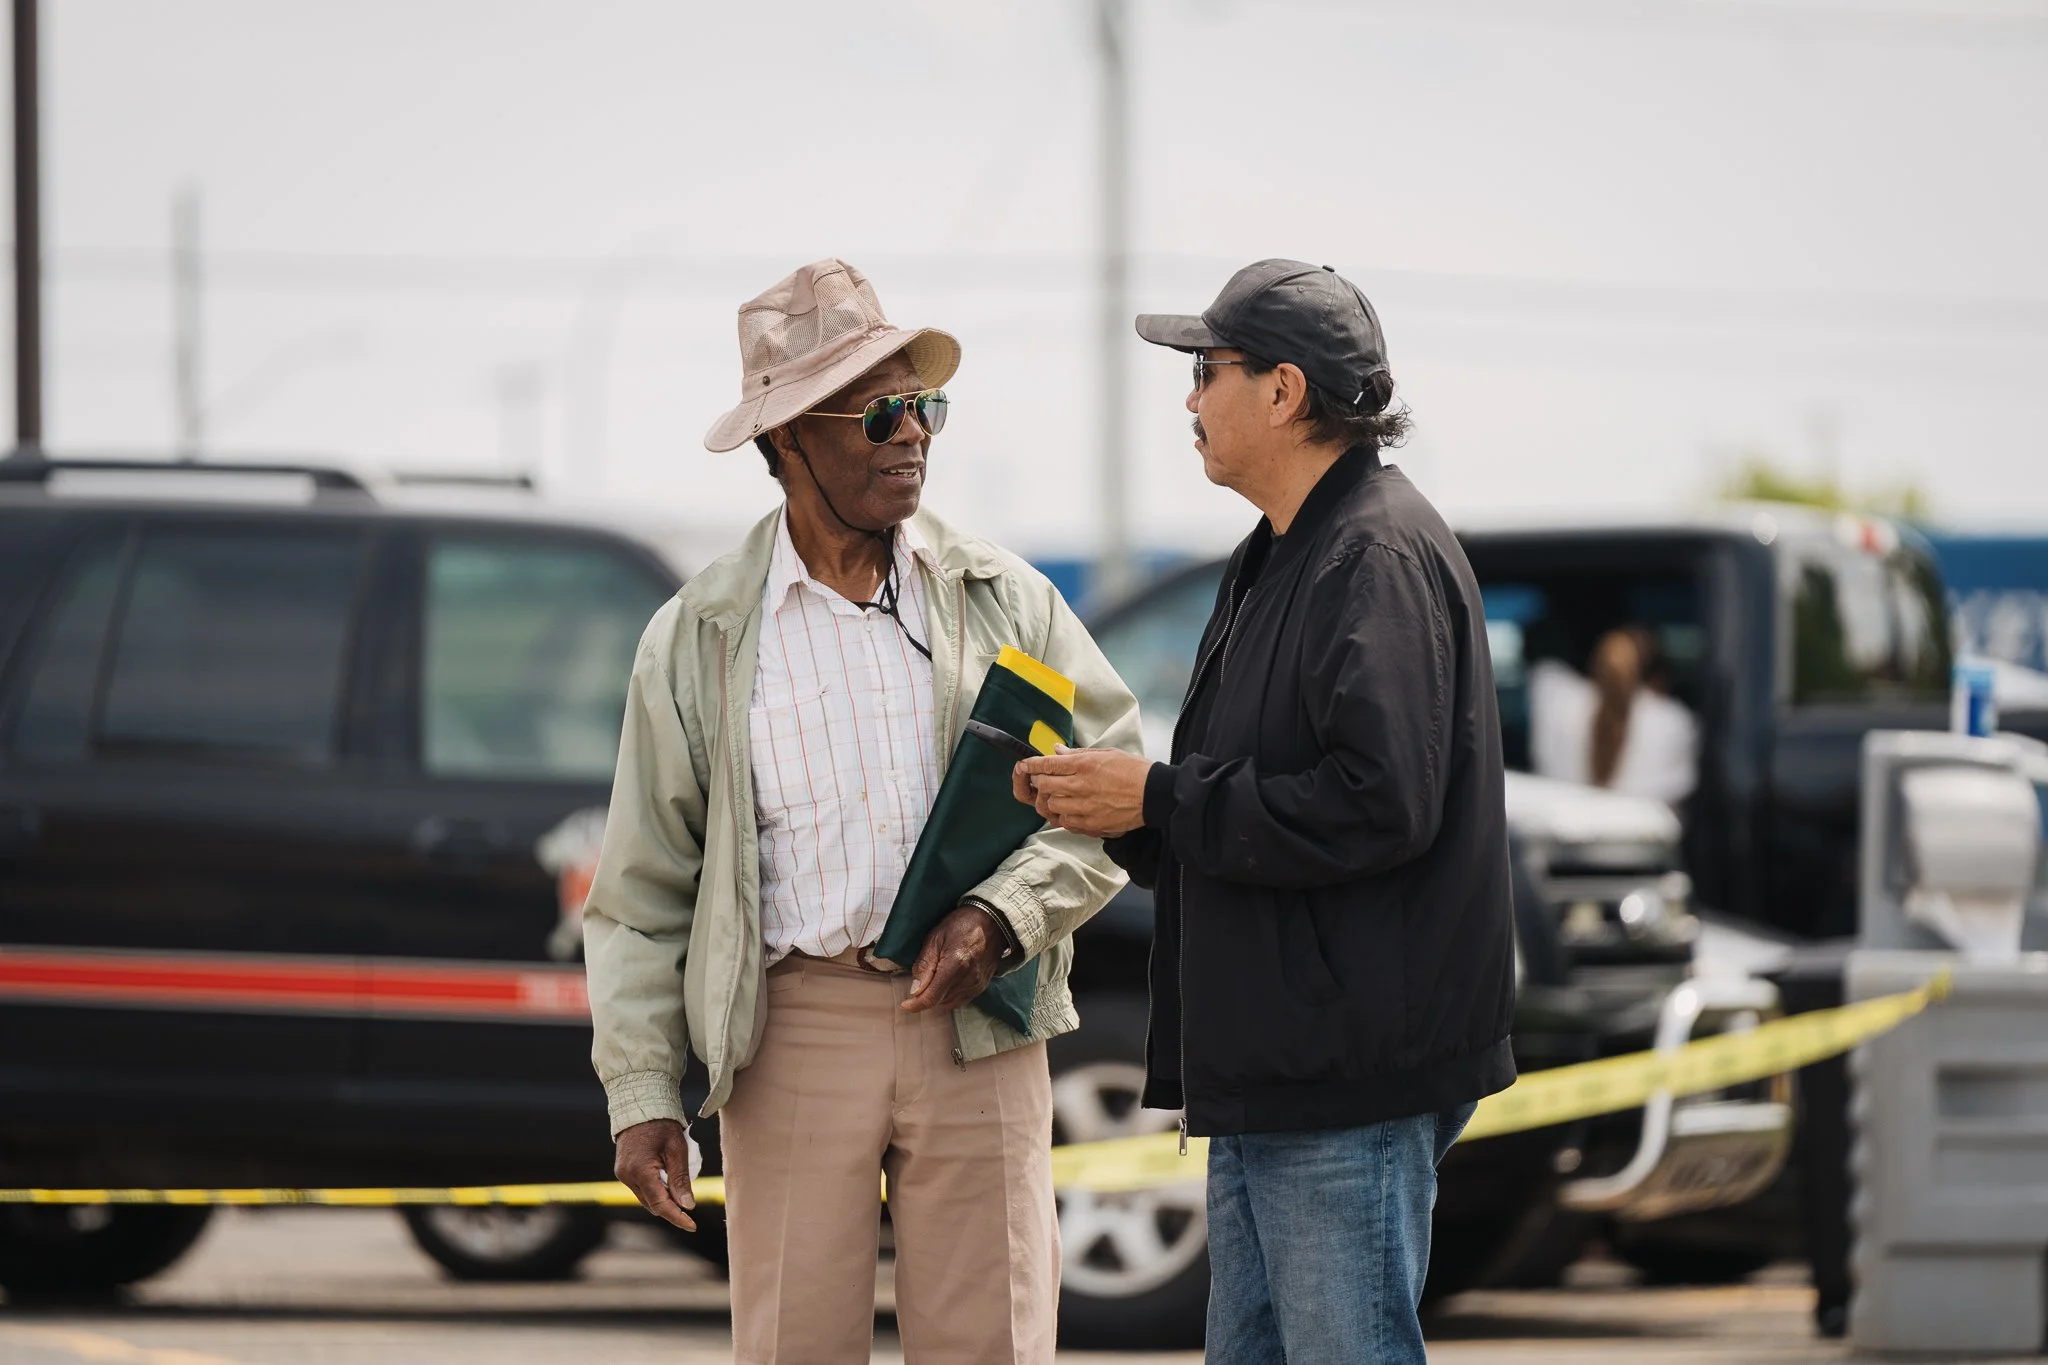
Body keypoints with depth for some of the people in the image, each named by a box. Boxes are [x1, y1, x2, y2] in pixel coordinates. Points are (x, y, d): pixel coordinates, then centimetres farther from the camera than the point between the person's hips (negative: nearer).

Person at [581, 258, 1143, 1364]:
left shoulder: (1002, 600, 9)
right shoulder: (698, 639, 6)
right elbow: (643, 889, 7)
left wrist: (1002, 918, -10)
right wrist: (642, 1093, 1)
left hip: (973, 1029, 1)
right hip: (793, 1031, -1)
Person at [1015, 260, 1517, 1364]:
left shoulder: (1378, 556, -14)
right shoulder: (1274, 564, 20)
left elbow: (1376, 806, -24)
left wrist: (1155, 802, -16)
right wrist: (1113, 806, 5)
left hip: (1353, 1080, -11)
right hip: (1268, 1076, 11)